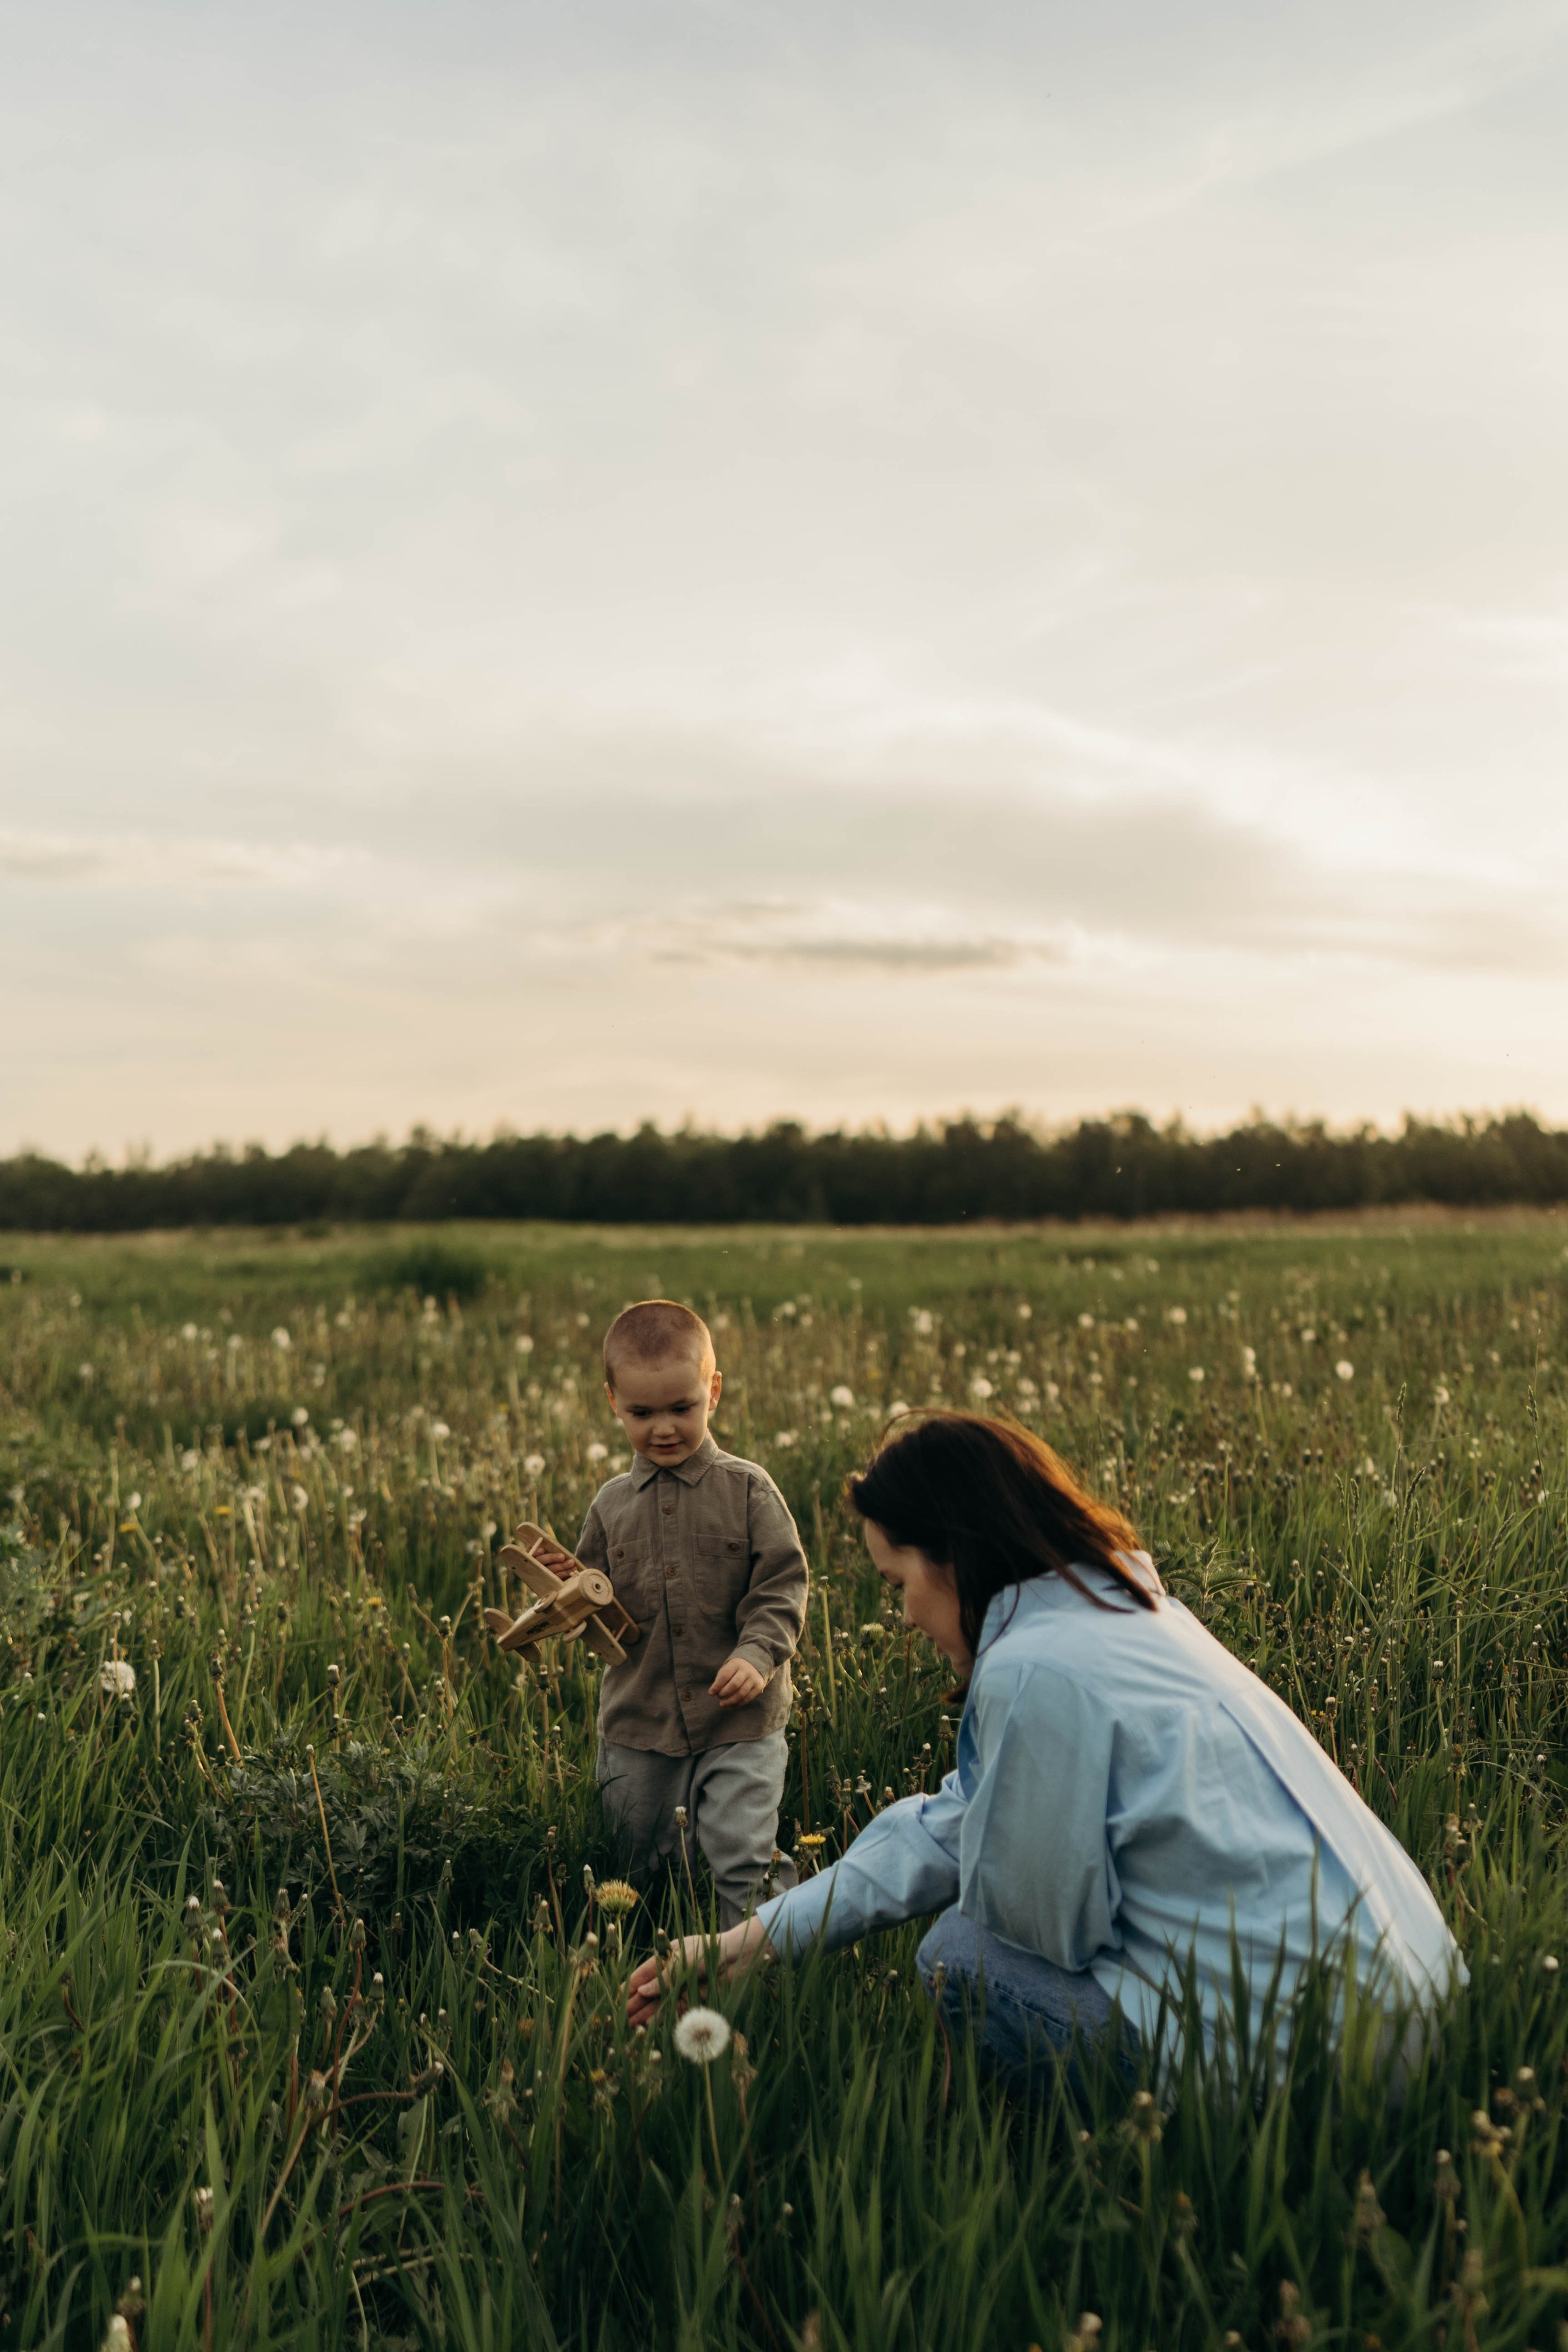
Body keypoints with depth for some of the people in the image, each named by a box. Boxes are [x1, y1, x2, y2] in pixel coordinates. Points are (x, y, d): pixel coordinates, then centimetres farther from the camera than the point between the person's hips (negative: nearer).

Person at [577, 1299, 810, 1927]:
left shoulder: (747, 1489, -5)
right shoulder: (610, 1505, 5)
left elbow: (782, 1586, -6)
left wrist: (757, 1652, -20)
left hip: (740, 1719, -3)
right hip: (637, 1725, 4)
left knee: (744, 1862, -9)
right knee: (637, 1869, 15)